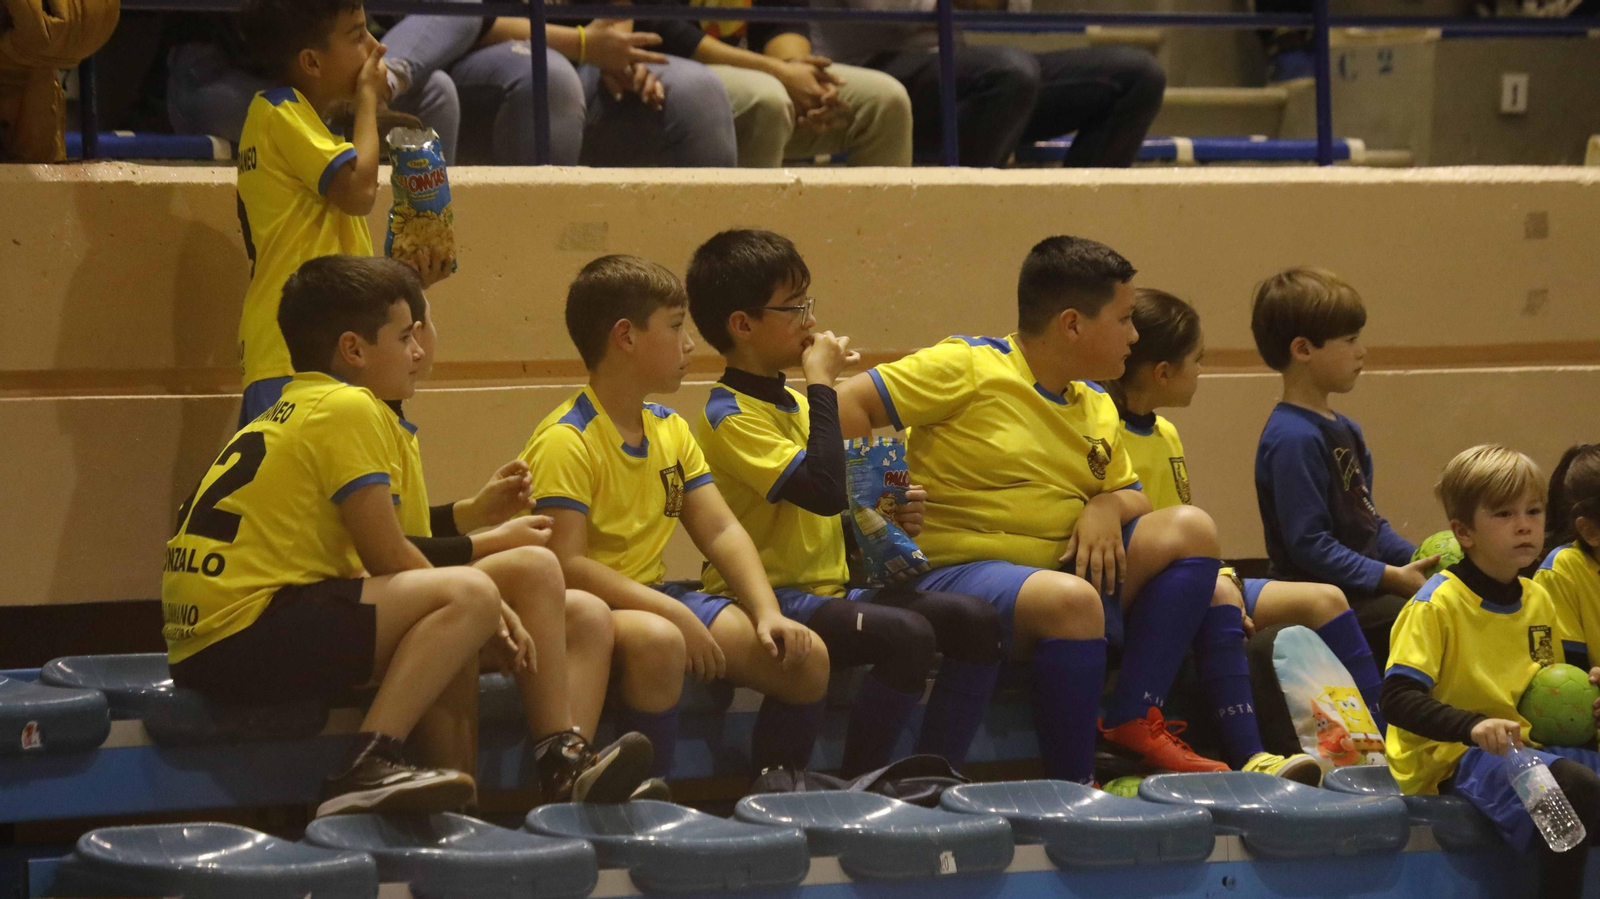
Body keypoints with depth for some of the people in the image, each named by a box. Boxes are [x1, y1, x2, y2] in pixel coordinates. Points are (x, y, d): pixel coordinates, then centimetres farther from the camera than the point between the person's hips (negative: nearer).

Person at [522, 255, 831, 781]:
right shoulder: (567, 441, -15)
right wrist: (673, 614, -28)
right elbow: (566, 564, -23)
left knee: (805, 657, -7)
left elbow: (721, 531, 9)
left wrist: (768, 613, -8)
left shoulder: (670, 431, 13)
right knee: (656, 641, -41)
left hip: (657, 597, 8)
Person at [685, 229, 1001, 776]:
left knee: (976, 620, -5)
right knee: (907, 635, -30)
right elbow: (825, 490, -27)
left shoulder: (796, 403, 18)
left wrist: (889, 519, 5)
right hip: (768, 598, -9)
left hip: (828, 590, 9)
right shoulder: (729, 416, -13)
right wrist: (823, 385, -16)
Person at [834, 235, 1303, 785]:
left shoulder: (1097, 411, 16)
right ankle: (1072, 787, -28)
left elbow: (1132, 497, 23)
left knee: (1190, 529, -1)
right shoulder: (968, 369, -7)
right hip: (957, 571, -8)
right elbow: (849, 406, -10)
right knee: (1070, 598, -38)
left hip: (1059, 569, 8)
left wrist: (1107, 508, -1)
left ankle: (1135, 718, -7)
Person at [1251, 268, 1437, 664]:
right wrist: (1391, 577, -18)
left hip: (1366, 589, 10)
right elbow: (1309, 544, -20)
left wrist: (1416, 559, 6)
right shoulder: (1293, 438, -16)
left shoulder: (1345, 430, 18)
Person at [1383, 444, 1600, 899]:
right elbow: (1397, 699, -19)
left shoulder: (1538, 600, 13)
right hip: (1451, 756, -8)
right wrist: (1473, 725, -33)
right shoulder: (1438, 603, -11)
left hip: (1526, 744, 8)